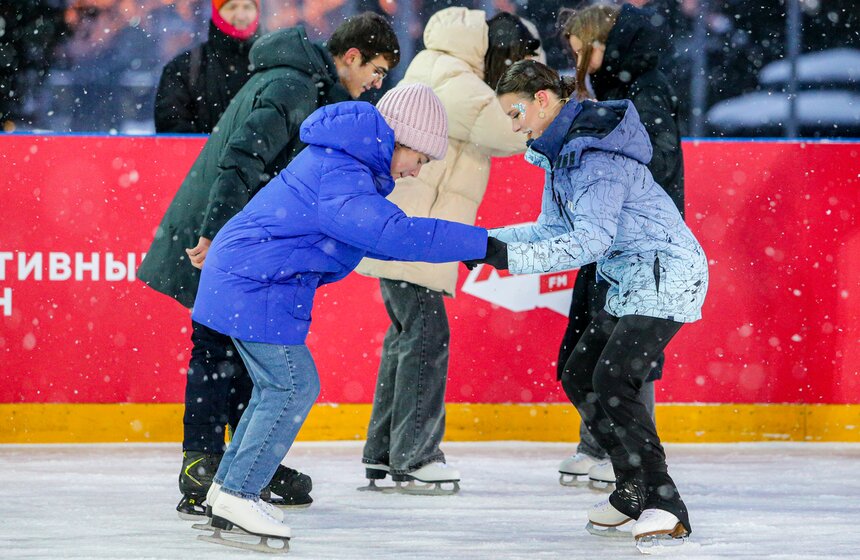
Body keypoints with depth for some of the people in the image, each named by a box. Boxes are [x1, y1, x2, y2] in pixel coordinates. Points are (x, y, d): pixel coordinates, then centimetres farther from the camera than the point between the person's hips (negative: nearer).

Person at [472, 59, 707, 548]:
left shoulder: (597, 154, -22)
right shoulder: (560, 150, 10)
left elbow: (590, 241, -30)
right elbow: (552, 230, 15)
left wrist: (510, 257, -33)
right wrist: (490, 240, 1)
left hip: (666, 273, -11)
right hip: (631, 283, 11)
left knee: (613, 379, -21)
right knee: (578, 375, 11)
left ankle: (664, 506, -20)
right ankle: (634, 492, 19)